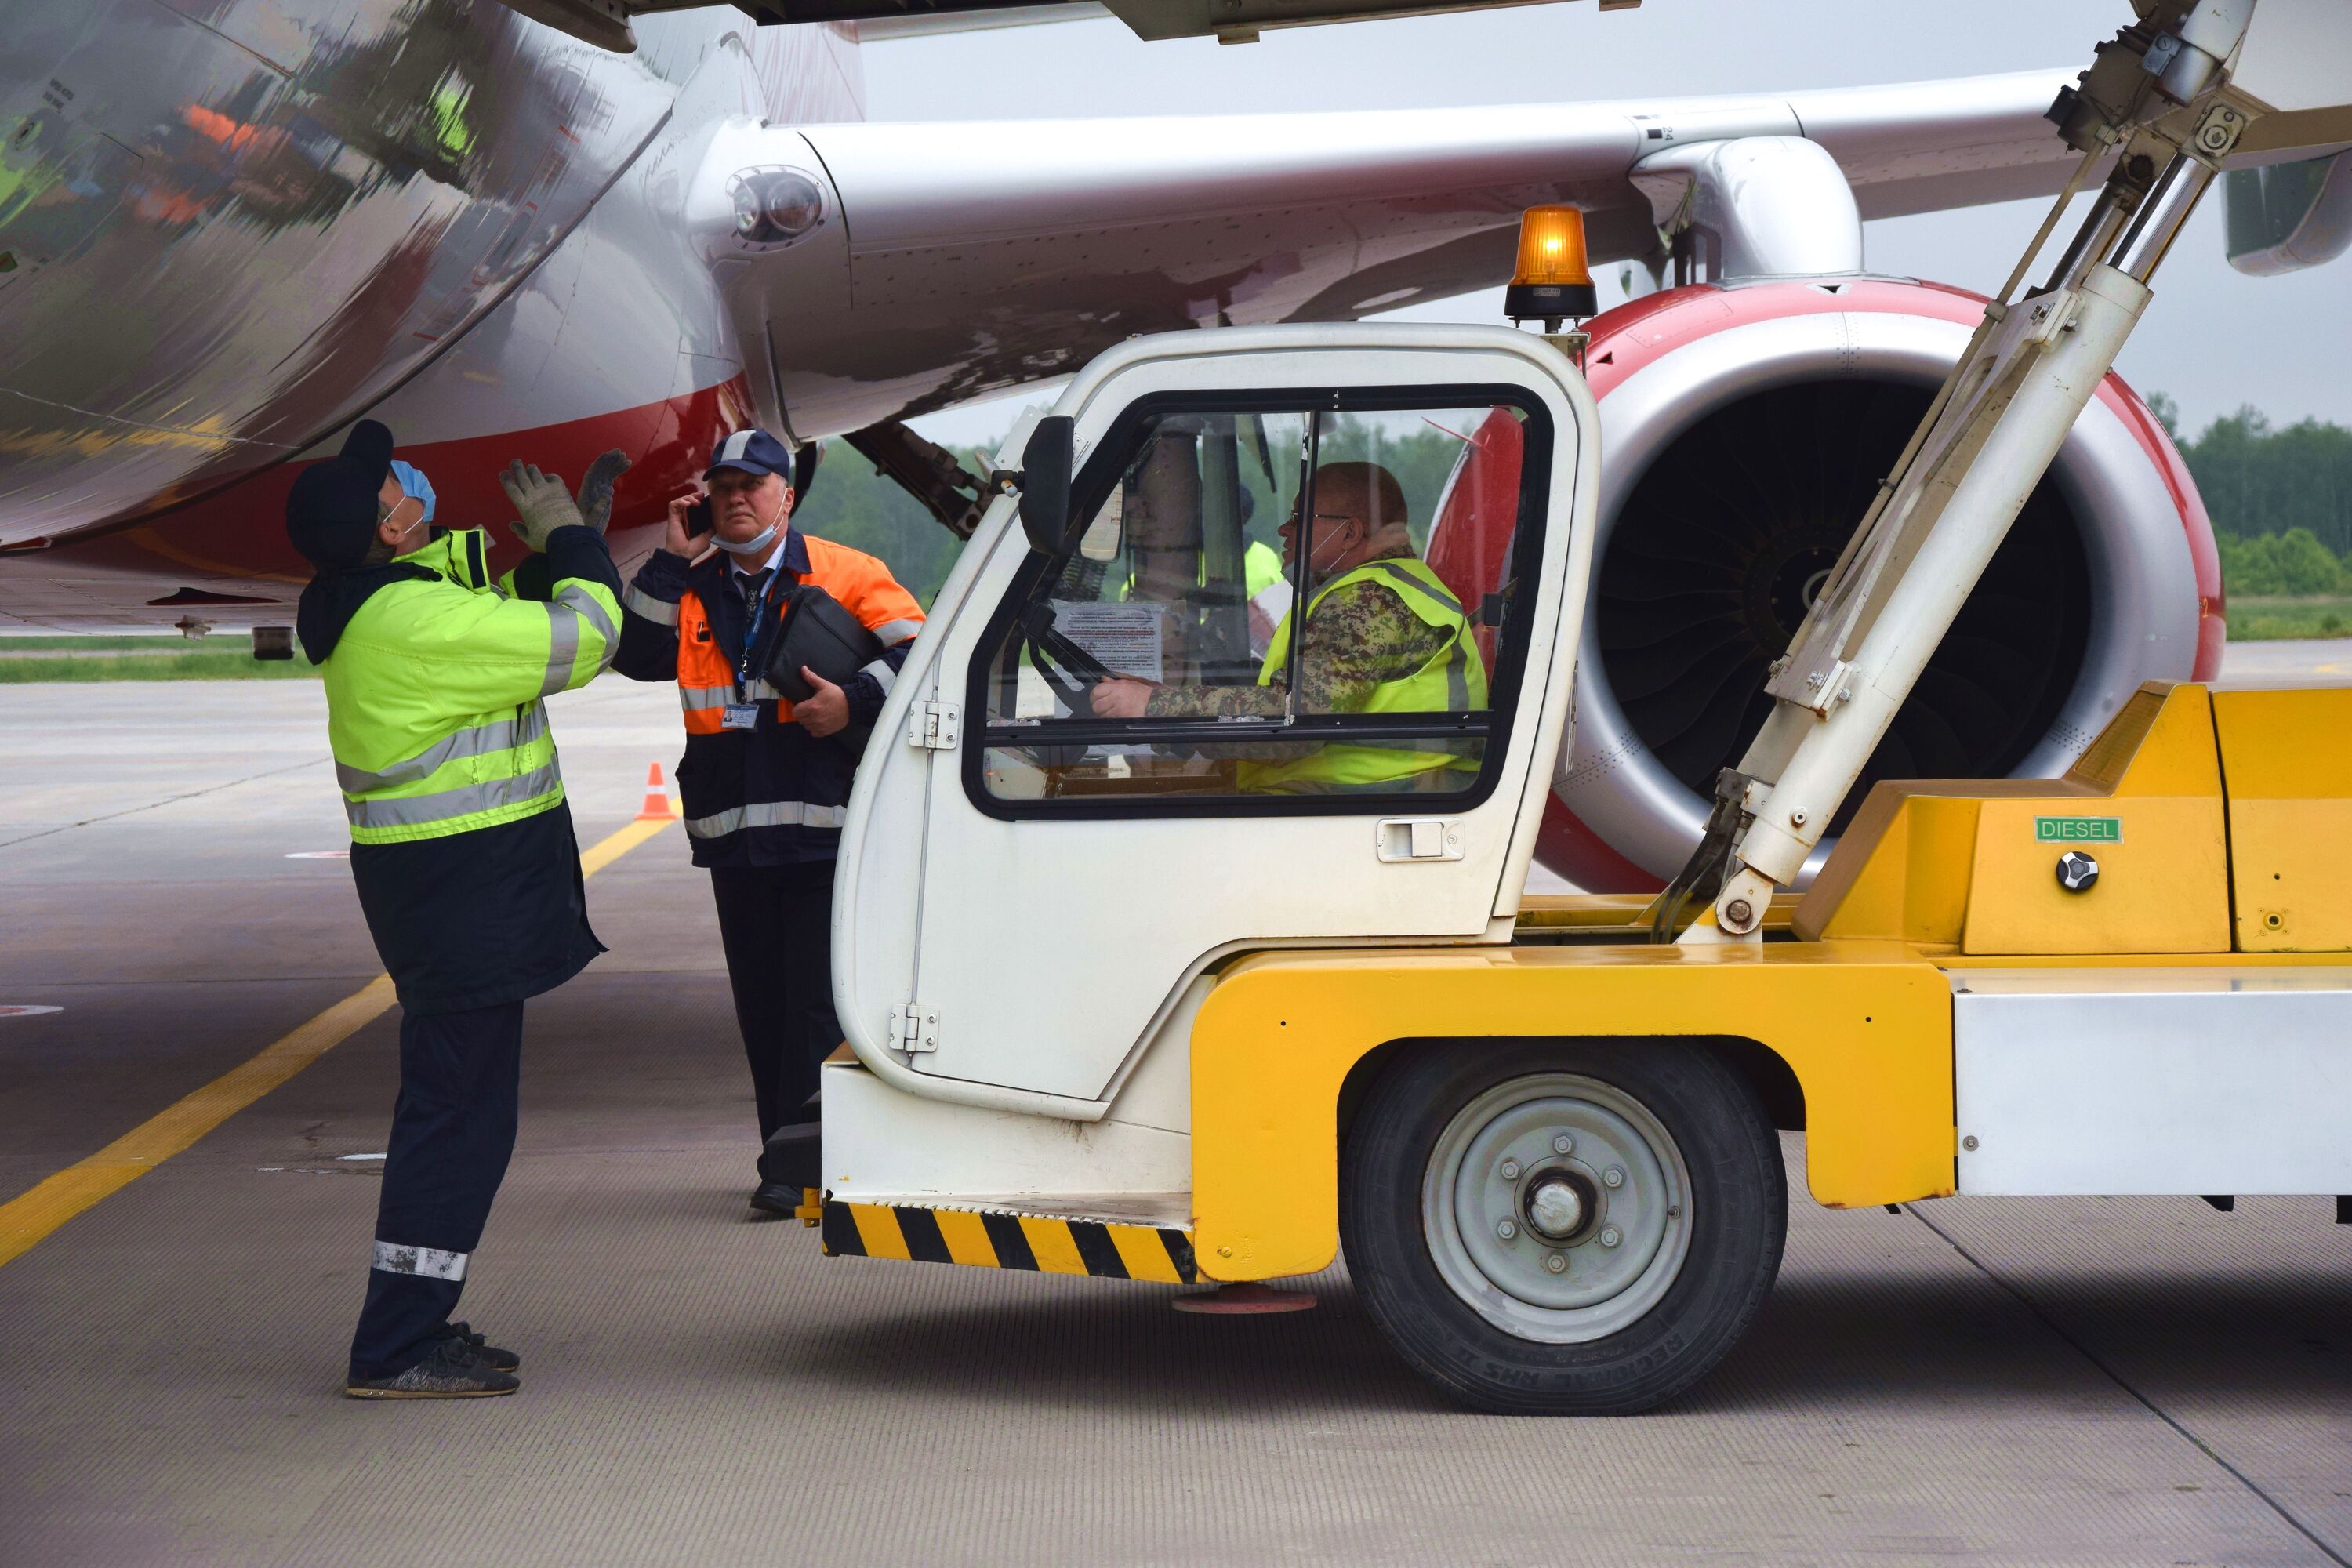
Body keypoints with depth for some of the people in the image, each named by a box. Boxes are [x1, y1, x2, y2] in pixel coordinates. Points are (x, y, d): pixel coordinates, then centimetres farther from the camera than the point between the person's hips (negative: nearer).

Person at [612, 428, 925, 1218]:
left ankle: (799, 1159, -9)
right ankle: (791, 1160, 16)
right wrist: (674, 560, -2)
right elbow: (638, 655, 1)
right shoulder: (693, 588, 15)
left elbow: (918, 650, -2)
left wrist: (854, 701, -15)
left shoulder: (845, 575, 3)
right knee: (763, 1003, 8)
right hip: (734, 830, 5)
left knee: (818, 1000, -9)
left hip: (825, 827, -5)